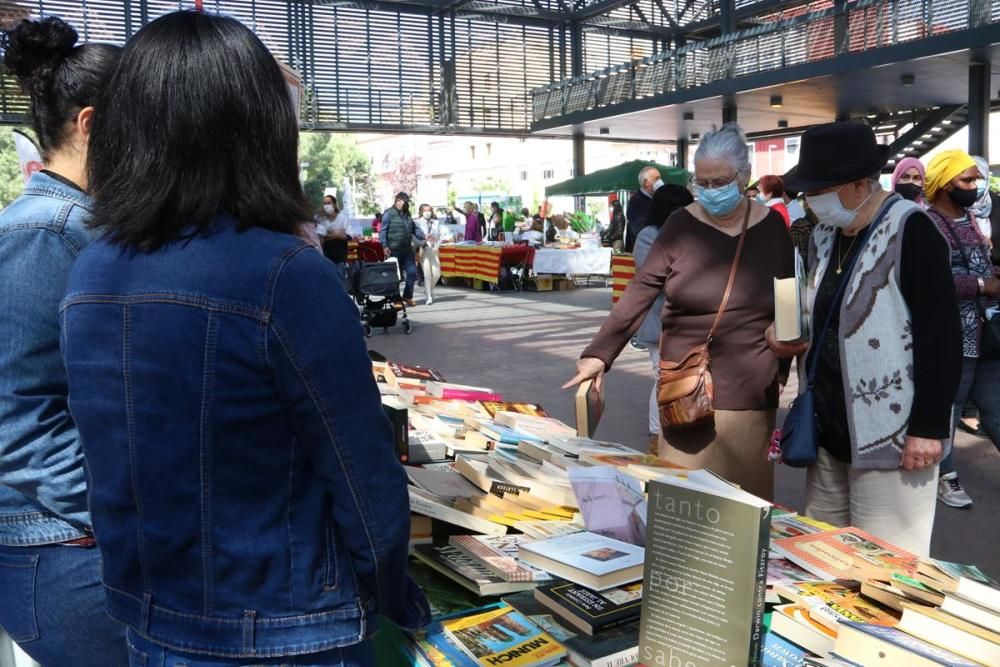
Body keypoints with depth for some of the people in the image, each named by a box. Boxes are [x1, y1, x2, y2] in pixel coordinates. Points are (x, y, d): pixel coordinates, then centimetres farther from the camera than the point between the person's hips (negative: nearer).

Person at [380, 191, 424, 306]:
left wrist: (423, 237, 5)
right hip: (394, 250, -7)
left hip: (407, 249, 7)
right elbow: (383, 231, -8)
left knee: (412, 272, 4)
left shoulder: (407, 214, 16)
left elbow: (414, 229, 20)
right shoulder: (389, 214, -6)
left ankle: (407, 296, 19)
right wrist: (384, 246, -17)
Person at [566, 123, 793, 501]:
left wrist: (782, 365, 7)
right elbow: (640, 292, -9)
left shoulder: (771, 226, 2)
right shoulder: (682, 225, -3)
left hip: (748, 392, 1)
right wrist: (599, 353, -17)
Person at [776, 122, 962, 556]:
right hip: (830, 434, 8)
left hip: (890, 438, -7)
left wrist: (929, 427, -17)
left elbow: (941, 335, -15)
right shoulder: (824, 234, 13)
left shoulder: (910, 230, -11)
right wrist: (788, 337, 4)